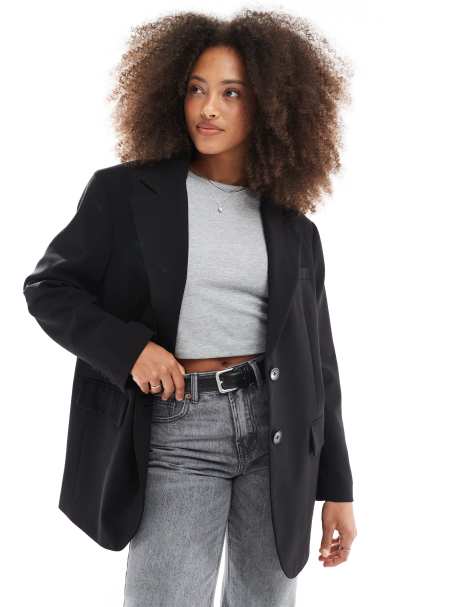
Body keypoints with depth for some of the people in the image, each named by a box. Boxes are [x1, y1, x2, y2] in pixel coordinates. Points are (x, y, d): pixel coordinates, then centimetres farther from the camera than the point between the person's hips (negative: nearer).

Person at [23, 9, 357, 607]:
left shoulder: (292, 227, 6)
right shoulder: (126, 193, 0)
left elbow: (315, 360, 9)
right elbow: (48, 287, 4)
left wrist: (336, 487, 7)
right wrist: (128, 346, -14)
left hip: (275, 425, 3)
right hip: (177, 431, -2)